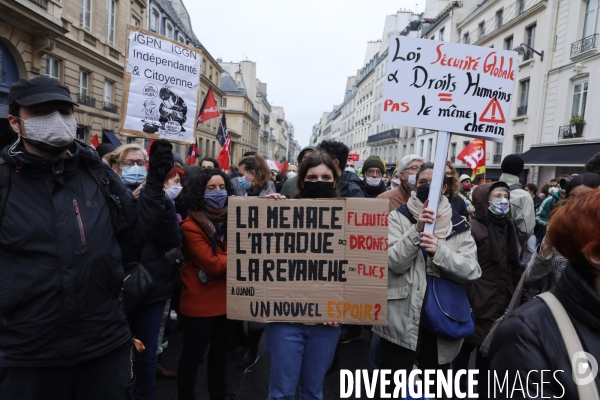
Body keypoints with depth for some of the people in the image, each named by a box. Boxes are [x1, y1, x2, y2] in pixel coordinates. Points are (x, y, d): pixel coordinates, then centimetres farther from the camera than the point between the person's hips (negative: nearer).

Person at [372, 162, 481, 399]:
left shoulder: (458, 225, 3)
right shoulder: (399, 217, -3)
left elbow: (471, 270, -8)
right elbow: (395, 262, -13)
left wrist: (439, 251, -24)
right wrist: (417, 230, -25)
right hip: (402, 318, -2)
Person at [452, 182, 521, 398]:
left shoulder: (507, 227, 10)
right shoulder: (473, 228, -12)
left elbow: (514, 266, 15)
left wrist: (515, 296, 12)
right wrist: (464, 302, -17)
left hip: (502, 302, 6)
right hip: (477, 303, -6)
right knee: (465, 347, 6)